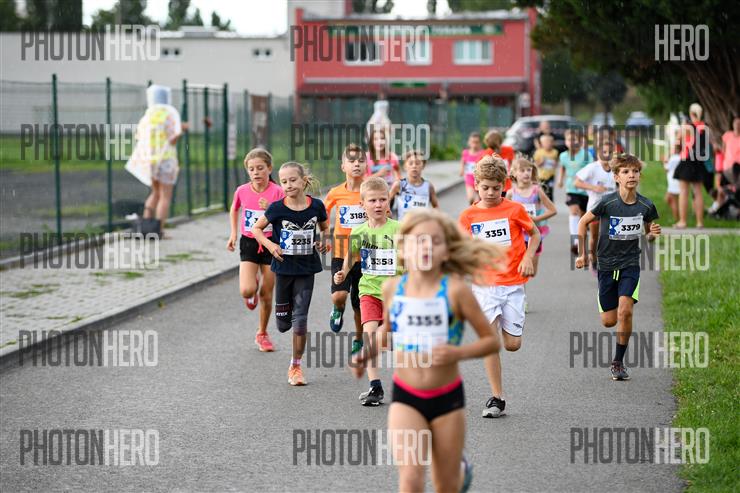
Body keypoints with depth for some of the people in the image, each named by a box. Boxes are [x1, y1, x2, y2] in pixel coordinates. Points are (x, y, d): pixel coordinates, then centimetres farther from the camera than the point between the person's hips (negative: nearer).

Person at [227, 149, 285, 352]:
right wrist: (233, 234, 13)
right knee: (247, 290, -18)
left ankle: (262, 333, 27)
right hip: (249, 244, 1)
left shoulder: (277, 192, -11)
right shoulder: (242, 191, -4)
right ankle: (253, 289, 21)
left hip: (271, 244, -1)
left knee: (266, 295, 6)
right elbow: (234, 209, 17)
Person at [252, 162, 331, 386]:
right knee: (283, 323, 10)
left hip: (306, 269, 0)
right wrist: (270, 245, -13)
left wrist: (324, 240, -8)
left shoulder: (316, 206, -7)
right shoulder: (277, 208, -11)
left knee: (300, 319, -4)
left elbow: (325, 227, 12)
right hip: (283, 268, 0)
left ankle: (296, 366, 8)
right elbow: (256, 228, 2)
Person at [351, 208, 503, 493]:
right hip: (405, 398, 1)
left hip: (447, 398, -1)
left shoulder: (455, 290, -14)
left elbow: (492, 341, -8)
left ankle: (460, 468, 51)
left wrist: (459, 353, -24)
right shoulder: (393, 288, -4)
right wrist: (367, 354, 1)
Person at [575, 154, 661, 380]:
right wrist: (581, 254, 1)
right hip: (607, 264, 0)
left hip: (631, 264, 0)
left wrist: (653, 234, -12)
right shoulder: (608, 202, -14)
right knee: (609, 321, 4)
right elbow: (583, 222, 0)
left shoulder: (646, 205, -5)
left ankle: (618, 362, -5)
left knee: (625, 311, -20)